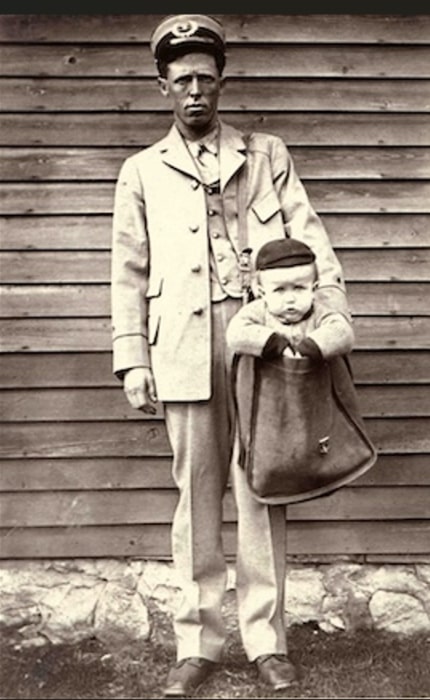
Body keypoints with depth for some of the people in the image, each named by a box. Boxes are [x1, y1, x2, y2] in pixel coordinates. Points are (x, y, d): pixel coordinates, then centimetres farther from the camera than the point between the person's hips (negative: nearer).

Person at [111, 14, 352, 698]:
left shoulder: (267, 155, 12)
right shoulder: (141, 171, 12)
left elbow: (310, 239, 6)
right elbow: (129, 273, 9)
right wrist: (133, 361, 2)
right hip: (185, 349, 0)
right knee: (197, 491, 3)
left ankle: (265, 638, 11)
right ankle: (198, 642, 12)